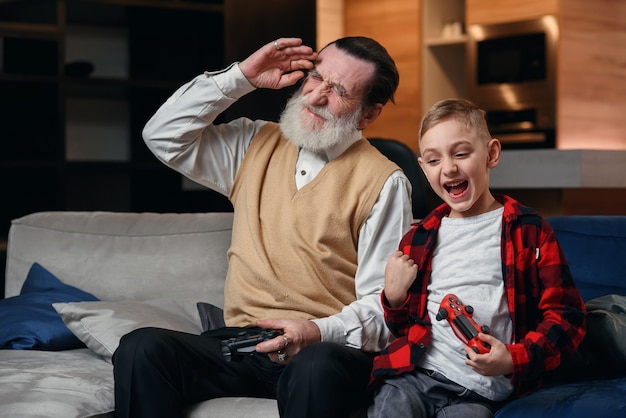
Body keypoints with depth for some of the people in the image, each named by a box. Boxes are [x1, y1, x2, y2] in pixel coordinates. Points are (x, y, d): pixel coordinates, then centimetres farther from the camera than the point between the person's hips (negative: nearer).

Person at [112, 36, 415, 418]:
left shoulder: (384, 183, 1)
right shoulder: (257, 145, 17)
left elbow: (384, 302, -4)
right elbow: (163, 135, 12)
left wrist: (319, 332, -23)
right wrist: (241, 77, 7)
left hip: (328, 349, -4)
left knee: (317, 369, -41)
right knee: (141, 349, -23)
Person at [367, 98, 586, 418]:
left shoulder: (527, 230, 6)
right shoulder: (419, 237, 18)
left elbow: (565, 316, 3)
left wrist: (515, 359, -11)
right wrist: (394, 297, 6)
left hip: (479, 391, -3)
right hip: (413, 373, 3)